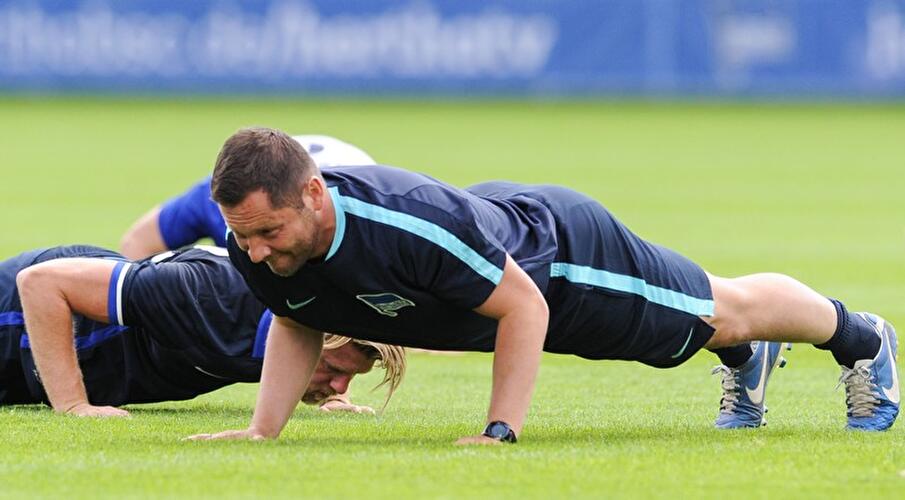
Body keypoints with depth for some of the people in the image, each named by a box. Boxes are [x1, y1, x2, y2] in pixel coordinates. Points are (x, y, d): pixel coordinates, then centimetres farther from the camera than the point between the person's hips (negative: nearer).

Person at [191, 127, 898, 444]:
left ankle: (860, 338, 49)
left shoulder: (414, 224, -48)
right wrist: (263, 429, -17)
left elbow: (523, 307, -35)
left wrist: (501, 433, -37)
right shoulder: (256, 246, -28)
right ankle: (746, 361, 64)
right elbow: (296, 325, -5)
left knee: (725, 313, 22)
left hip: (562, 251, -5)